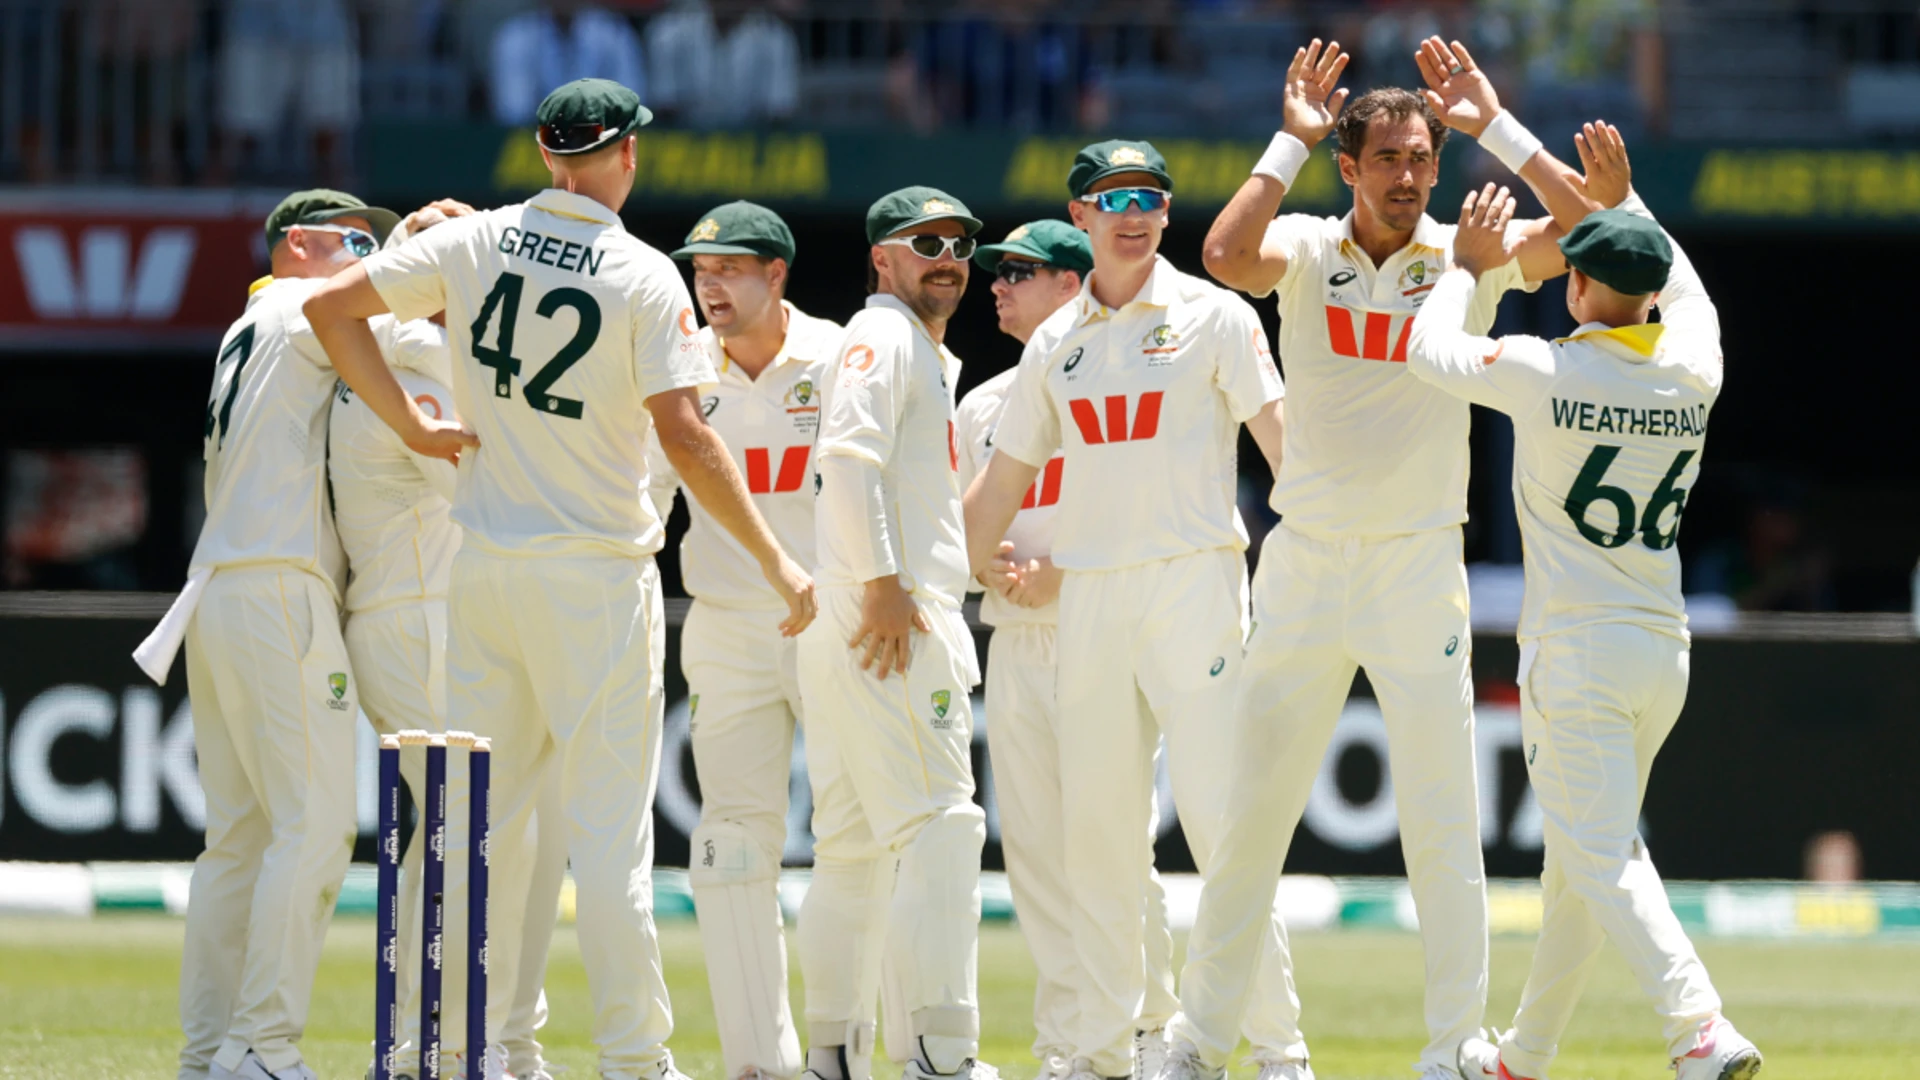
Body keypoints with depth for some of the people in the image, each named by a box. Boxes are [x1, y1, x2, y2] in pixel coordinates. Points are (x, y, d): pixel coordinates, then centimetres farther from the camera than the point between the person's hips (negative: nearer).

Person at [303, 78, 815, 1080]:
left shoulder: (474, 244, 2)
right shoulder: (643, 276, -10)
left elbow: (330, 305, 1)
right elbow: (684, 435, -17)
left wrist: (408, 423, 5)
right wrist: (776, 560, -12)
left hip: (483, 564, 4)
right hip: (594, 578, -4)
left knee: (481, 809, 10)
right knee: (609, 819, -1)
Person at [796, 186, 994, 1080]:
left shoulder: (933, 358, 25)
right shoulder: (882, 337, -5)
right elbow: (846, 454, -19)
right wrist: (884, 585, -23)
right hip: (888, 613, -10)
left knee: (855, 840, 9)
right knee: (939, 823, -14)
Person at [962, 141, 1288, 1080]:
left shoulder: (1212, 316, 1)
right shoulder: (1056, 343, 15)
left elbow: (1280, 437, -7)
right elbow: (1003, 481, 19)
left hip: (1194, 576, -5)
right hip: (1087, 593, 5)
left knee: (1217, 811, -11)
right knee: (1095, 824, 4)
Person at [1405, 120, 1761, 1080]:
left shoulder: (1544, 373, -13)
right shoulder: (1693, 377, 1)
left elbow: (1430, 349, 2)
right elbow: (1683, 287, 24)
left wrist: (1468, 266, 17)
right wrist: (1622, 197, 24)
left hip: (1575, 654, -6)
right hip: (1664, 648, 6)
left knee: (1602, 857, -10)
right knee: (1583, 854, 17)